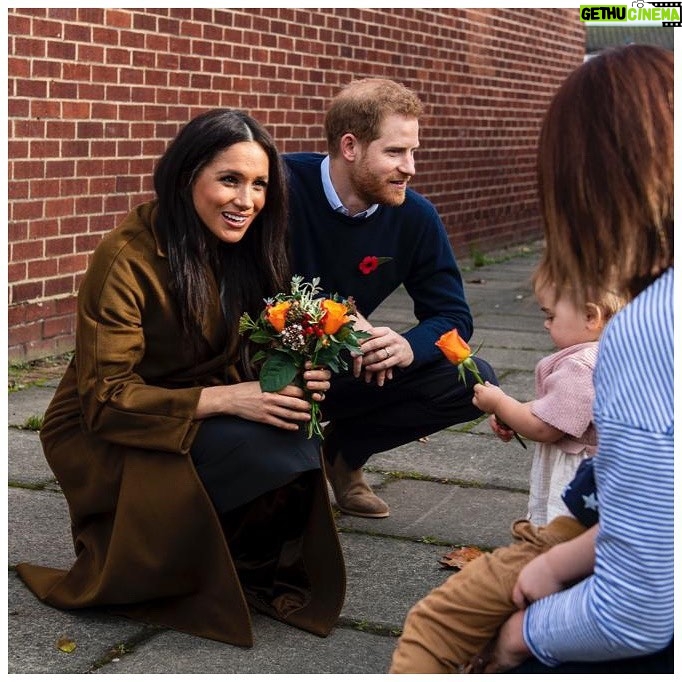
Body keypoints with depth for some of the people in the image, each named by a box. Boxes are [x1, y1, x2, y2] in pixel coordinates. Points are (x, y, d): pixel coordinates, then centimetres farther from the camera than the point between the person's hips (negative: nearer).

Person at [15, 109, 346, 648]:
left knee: (297, 443, -25)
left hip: (199, 422, 6)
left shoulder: (240, 249, -2)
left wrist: (294, 378, -21)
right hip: (103, 440, -6)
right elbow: (105, 400, -23)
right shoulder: (128, 257, -22)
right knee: (265, 452, -29)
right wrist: (226, 399, -33)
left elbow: (250, 358, 3)